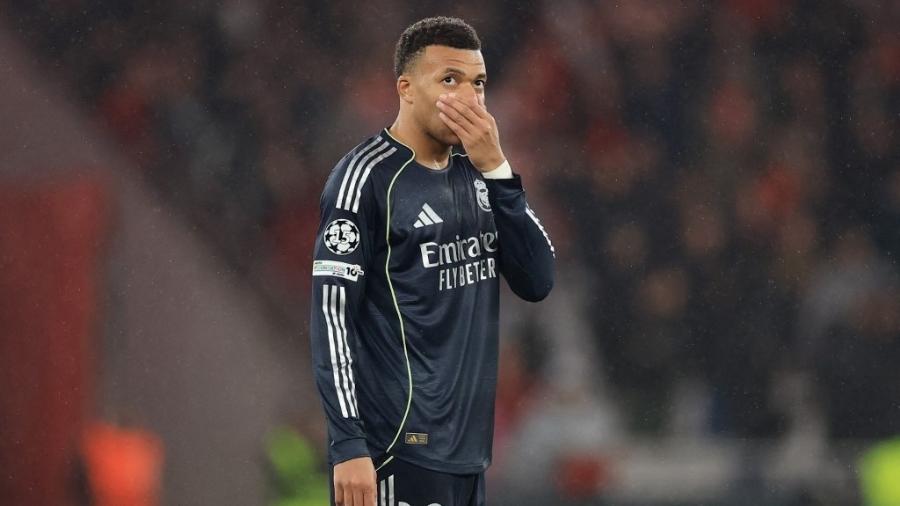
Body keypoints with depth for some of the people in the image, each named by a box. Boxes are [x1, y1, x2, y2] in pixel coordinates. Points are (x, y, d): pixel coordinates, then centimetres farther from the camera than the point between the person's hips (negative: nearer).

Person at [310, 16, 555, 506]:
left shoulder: (474, 173, 12)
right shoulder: (366, 177, -9)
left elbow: (536, 281, 4)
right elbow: (331, 316, -13)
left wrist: (496, 170, -6)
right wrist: (348, 445, -20)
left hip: (466, 448, 8)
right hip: (398, 449, -7)